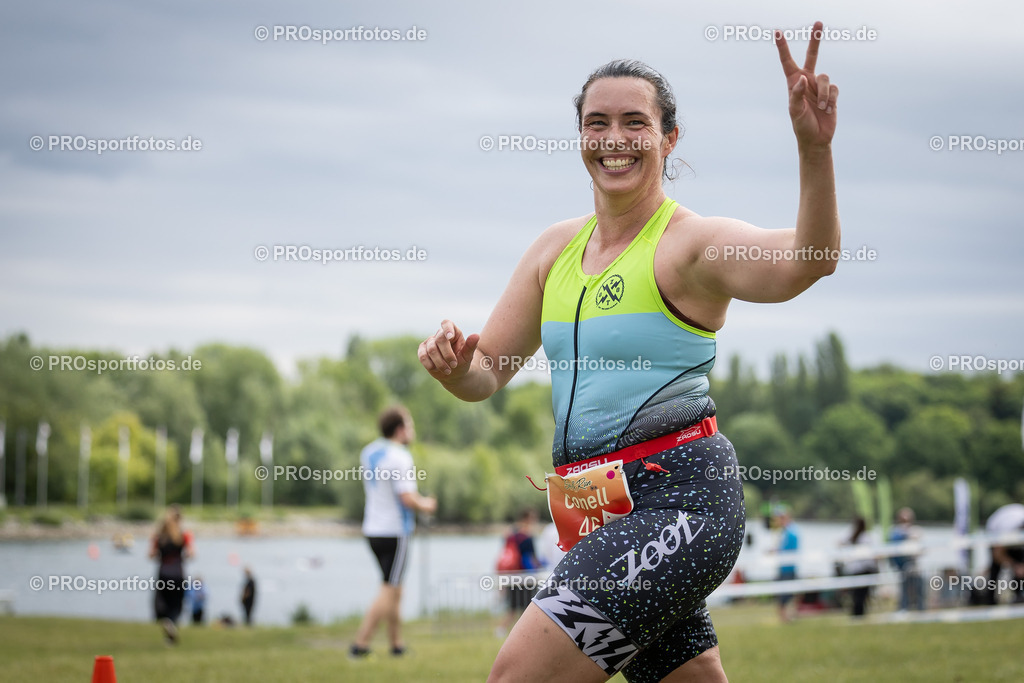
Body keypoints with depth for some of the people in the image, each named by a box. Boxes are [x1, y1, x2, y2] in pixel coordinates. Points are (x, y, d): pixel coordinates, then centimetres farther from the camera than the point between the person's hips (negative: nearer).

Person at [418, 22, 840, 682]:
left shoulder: (693, 242, -7)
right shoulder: (558, 247, 14)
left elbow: (809, 260, -25)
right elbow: (485, 374, 15)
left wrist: (815, 149, -41)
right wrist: (453, 363, -9)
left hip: (679, 496, -7)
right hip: (600, 513, 7)